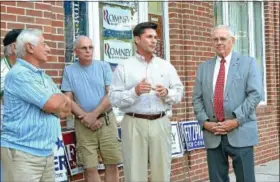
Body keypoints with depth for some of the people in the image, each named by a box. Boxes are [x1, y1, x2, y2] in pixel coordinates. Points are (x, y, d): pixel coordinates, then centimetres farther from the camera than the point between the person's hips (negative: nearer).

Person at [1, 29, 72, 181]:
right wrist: (60, 98, 3)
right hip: (22, 152, -8)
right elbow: (53, 104, -18)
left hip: (46, 152, 8)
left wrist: (54, 101, -8)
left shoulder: (44, 77, 16)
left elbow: (66, 109, 12)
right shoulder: (19, 74, -13)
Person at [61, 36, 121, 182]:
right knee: (90, 167, 2)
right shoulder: (69, 71, 4)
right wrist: (85, 117, -11)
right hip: (83, 124, 0)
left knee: (112, 164, 3)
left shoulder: (104, 67, 3)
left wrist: (94, 114, -12)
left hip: (106, 120, 0)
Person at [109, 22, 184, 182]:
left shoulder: (166, 66, 12)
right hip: (134, 124, -3)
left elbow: (179, 91, 9)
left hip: (160, 123, 3)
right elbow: (114, 98, -4)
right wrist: (135, 92, -19)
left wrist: (167, 93, -11)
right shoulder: (124, 67, 1)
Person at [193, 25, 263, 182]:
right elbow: (197, 99, 11)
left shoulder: (248, 63, 5)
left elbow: (255, 94, -5)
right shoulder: (204, 68, 15)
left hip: (240, 132, -3)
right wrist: (205, 122, -6)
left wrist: (236, 120, -14)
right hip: (212, 134, 3)